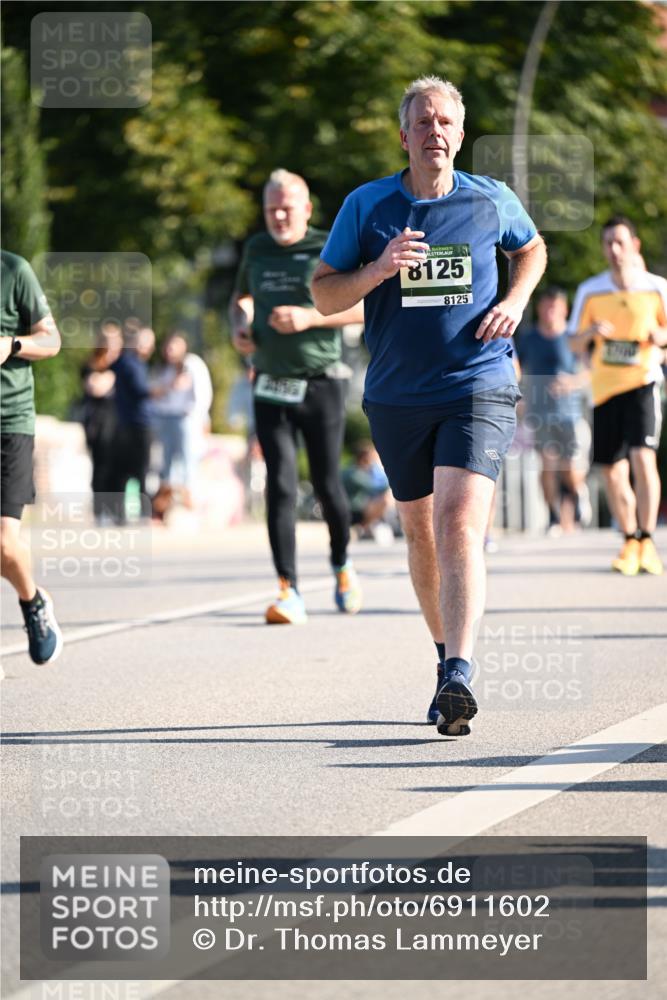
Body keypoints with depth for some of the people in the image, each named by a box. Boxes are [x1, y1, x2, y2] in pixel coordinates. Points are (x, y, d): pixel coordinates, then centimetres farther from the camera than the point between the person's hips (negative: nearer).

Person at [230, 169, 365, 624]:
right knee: (280, 486, -8)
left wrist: (310, 317, -16)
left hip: (321, 384, -3)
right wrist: (240, 324, 7)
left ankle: (343, 566, 33)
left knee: (327, 483, 5)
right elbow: (242, 297, 30)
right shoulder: (257, 249, 12)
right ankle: (289, 593, -12)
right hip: (270, 387, 3)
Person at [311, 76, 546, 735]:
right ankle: (446, 654, 31)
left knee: (459, 523, -19)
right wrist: (378, 270, -16)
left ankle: (458, 678, -27)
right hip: (398, 396, 2)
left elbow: (531, 248, 23)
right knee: (420, 532, 12)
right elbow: (323, 294, 3)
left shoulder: (492, 201, 2)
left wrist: (515, 300, 4)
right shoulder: (366, 206, 0)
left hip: (479, 388, -2)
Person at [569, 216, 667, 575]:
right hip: (604, 386, 3)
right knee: (612, 471, 5)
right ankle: (629, 541, 23)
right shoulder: (590, 291, 5)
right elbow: (575, 344, 10)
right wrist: (591, 332, -12)